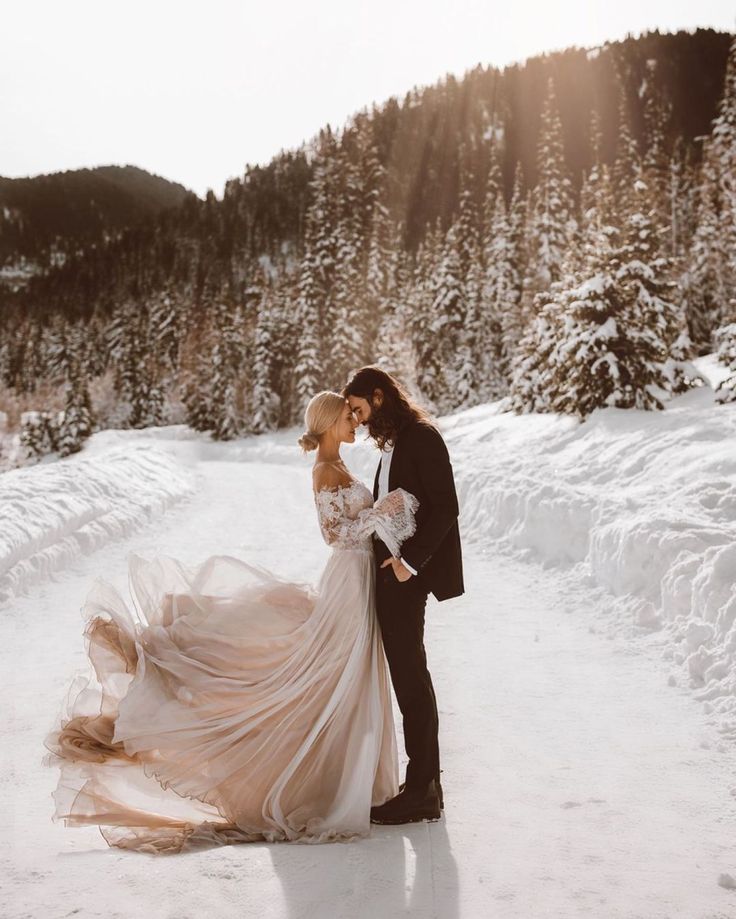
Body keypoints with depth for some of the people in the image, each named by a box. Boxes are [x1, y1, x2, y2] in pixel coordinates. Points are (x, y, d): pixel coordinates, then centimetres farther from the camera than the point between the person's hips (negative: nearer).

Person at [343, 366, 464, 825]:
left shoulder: (423, 437, -12)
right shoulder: (394, 443, 16)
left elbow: (446, 508, -18)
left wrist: (408, 559, -21)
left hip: (407, 572, -10)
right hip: (391, 569, 10)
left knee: (410, 676, -5)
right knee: (408, 675, 12)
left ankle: (422, 790, 3)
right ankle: (425, 783, 21)